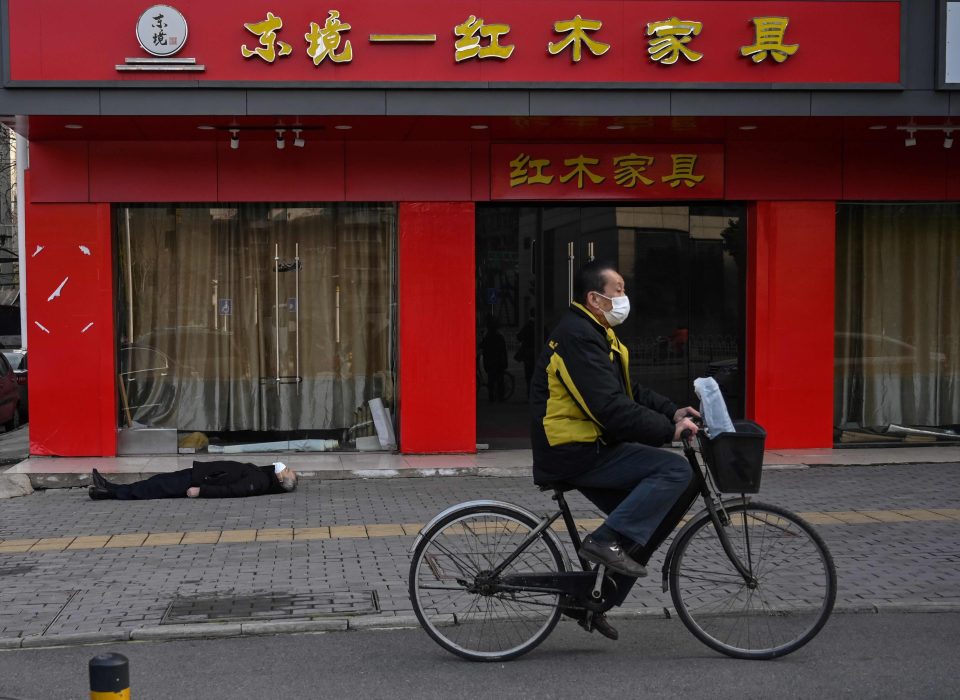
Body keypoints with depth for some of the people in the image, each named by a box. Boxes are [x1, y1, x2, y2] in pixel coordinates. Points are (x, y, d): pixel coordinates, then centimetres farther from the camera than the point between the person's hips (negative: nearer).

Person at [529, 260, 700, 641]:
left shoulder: (595, 334, 17)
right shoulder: (577, 337, -17)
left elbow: (629, 393, 20)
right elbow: (610, 409, -24)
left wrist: (673, 412, 6)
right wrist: (668, 429, -20)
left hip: (587, 450, 10)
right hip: (573, 454, -10)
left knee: (648, 519, 10)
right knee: (676, 471, -18)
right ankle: (607, 540, -17)